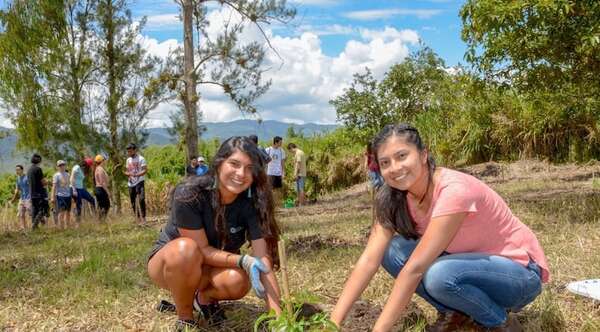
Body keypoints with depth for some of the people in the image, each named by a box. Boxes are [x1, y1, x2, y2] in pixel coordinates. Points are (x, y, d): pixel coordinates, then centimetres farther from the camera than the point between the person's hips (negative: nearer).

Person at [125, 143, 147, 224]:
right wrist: (127, 173, -5)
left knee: (141, 199, -17)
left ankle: (143, 218, -14)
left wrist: (136, 174, -29)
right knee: (133, 201, 9)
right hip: (131, 183, 7)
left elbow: (145, 170, -14)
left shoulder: (141, 159, -7)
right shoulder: (128, 160, 14)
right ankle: (138, 218, 18)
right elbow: (127, 170, 20)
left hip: (139, 182, -7)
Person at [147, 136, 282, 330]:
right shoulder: (190, 193, -30)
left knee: (238, 281, -31)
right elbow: (201, 250, -24)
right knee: (186, 249, -37)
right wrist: (243, 261, -38)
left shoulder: (251, 203, -20)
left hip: (213, 266, 3)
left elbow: (263, 258, -26)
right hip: (169, 259, -2)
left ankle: (205, 297, 5)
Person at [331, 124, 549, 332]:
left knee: (439, 275, -35)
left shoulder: (454, 190, -30)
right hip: (473, 261, 6)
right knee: (392, 251, -13)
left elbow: (415, 268, -34)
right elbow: (369, 259, -16)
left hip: (520, 270, -6)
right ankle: (454, 314, 4)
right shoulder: (394, 198, -9)